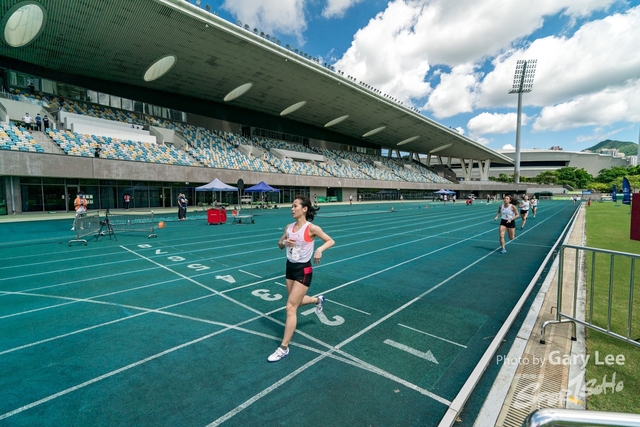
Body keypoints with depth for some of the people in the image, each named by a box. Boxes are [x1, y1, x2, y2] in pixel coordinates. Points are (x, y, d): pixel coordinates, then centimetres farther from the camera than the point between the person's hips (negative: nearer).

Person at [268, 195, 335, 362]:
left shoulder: (311, 228, -16)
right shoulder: (289, 227, 0)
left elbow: (331, 241, -8)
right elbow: (280, 244, 12)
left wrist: (319, 249, -26)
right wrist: (285, 242, -11)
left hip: (303, 270, -7)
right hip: (290, 267, 7)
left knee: (290, 307, -6)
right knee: (296, 301, 23)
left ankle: (284, 348, 8)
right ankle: (318, 300, 53)